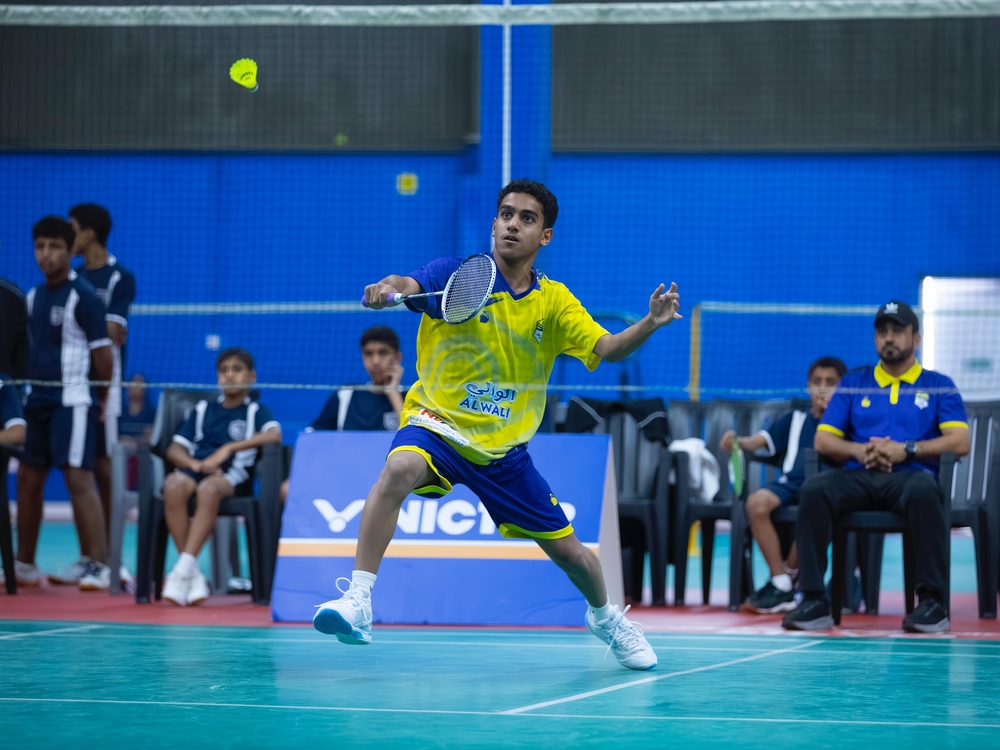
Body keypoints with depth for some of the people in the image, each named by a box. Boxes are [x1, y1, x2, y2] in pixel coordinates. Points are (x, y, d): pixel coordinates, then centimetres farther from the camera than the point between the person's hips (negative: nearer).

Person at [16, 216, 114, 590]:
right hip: (35, 399, 7)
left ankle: (98, 568, -10)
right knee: (28, 480, 9)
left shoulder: (83, 296, -9)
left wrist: (106, 401, -4)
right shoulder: (32, 297, 12)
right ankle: (25, 566, 19)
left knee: (79, 479, -11)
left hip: (70, 401, -7)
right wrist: (22, 386, 11)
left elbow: (102, 351, -7)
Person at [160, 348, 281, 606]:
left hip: (231, 472, -3)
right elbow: (175, 449, 18)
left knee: (209, 489, -40)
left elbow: (274, 435, -7)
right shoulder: (203, 409, 25)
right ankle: (193, 575, -33)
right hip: (195, 469, 3)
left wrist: (228, 449, -15)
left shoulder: (255, 411, 16)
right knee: (174, 486, -35)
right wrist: (195, 464, -6)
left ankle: (183, 568, -41)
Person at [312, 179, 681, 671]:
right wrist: (385, 290, -51)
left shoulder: (554, 302, 0)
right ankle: (357, 601, -38)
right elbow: (407, 286, -27)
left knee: (568, 551, 8)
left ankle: (605, 616, 42)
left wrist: (650, 324, -28)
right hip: (438, 426, -3)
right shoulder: (455, 276, -9)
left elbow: (607, 349, -9)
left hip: (504, 448, 3)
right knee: (401, 468, -38)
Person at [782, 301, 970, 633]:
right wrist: (859, 450, -7)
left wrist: (906, 450, -10)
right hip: (857, 477, 2)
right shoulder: (853, 383, 22)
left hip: (910, 475, -2)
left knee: (923, 492, -40)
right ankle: (813, 601, -33)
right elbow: (822, 440, 15)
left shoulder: (938, 386, 16)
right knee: (814, 490, -31)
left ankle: (934, 602, -34)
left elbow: (960, 442, 2)